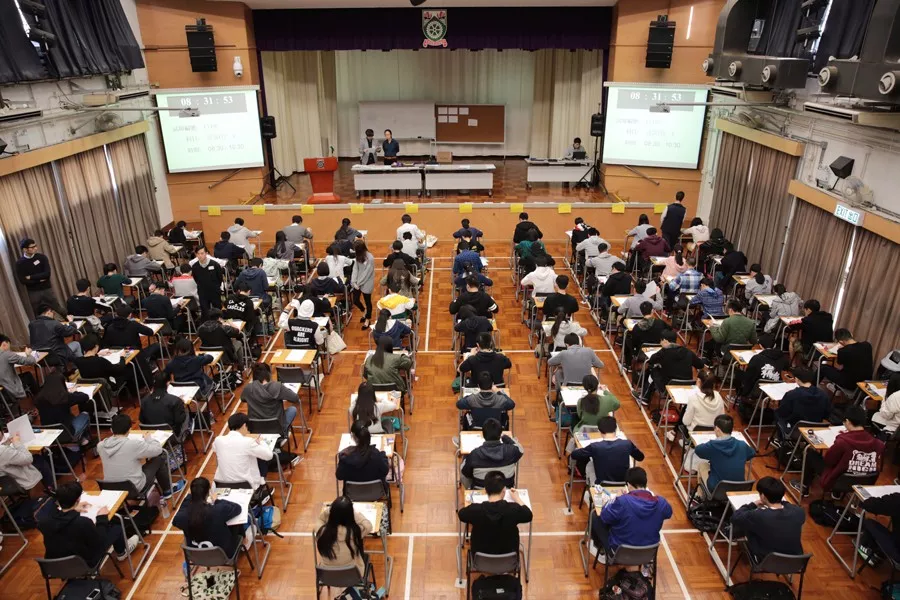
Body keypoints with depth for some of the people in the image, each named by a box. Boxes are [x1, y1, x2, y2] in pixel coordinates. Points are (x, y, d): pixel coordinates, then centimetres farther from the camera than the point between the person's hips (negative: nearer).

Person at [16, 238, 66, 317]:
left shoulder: (41, 257, -4)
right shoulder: (20, 263, -5)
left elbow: (47, 274, -13)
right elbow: (22, 281, -11)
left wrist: (31, 277, -12)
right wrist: (39, 280, -12)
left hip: (47, 289, 0)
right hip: (33, 293, 0)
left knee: (59, 310, 5)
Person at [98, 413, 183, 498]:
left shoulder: (101, 446, -9)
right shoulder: (133, 444, -24)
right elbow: (158, 449, -10)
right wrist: (148, 438, 8)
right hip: (135, 488, -6)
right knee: (159, 457, 12)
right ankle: (167, 490, 32)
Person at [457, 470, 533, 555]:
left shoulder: (475, 510, -28)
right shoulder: (513, 509, -28)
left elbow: (461, 513, -4)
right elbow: (529, 515, -5)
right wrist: (517, 498, 8)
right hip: (509, 555, 0)